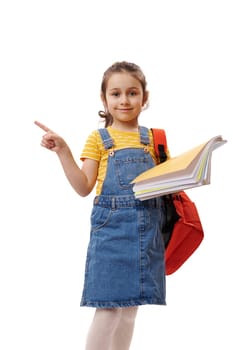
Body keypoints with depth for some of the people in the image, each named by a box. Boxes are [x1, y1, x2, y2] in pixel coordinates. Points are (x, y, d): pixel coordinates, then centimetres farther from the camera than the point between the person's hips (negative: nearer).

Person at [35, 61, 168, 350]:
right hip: (111, 227, -3)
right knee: (108, 309, -6)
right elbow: (84, 187, -1)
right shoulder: (99, 139, 4)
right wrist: (63, 152, -8)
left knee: (130, 307, 10)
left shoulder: (153, 139, 11)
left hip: (147, 229, 3)